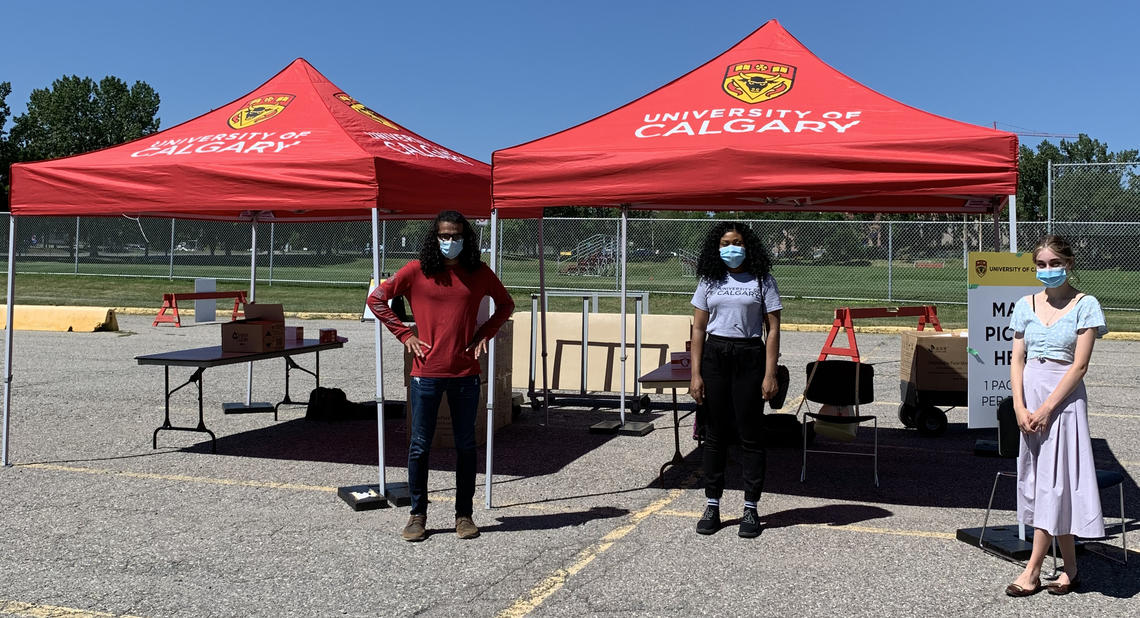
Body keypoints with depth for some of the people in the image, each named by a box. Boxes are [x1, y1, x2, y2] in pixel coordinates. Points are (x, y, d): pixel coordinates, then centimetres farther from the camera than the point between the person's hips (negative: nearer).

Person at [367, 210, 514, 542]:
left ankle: (464, 514, 21)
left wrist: (484, 334, 6)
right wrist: (404, 334, -1)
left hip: (466, 373, 2)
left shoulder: (479, 273, 5)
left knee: (465, 446, 9)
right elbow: (376, 299, 4)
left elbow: (506, 304, 20)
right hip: (426, 373, -1)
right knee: (420, 446, 5)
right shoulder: (416, 271, -1)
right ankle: (418, 514, 19)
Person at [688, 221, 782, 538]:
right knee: (715, 435, 7)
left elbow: (773, 330, -1)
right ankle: (712, 506, 17)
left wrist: (770, 375, -9)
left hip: (749, 358, -2)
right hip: (714, 357, 2)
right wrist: (695, 375, -1)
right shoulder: (709, 282, 8)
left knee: (749, 435, 2)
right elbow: (698, 329, 6)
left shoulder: (762, 281, 1)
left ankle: (750, 509, 12)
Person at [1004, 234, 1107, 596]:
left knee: (1052, 479, -4)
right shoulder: (1026, 306, 8)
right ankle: (1070, 569, 19)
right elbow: (1017, 360, 5)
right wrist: (1020, 407, -7)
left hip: (1064, 399, -5)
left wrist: (1046, 408, -16)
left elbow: (1079, 365, -10)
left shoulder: (1085, 306, -5)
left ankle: (1032, 571, 1)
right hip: (1030, 397, 5)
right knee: (1038, 478, 7)